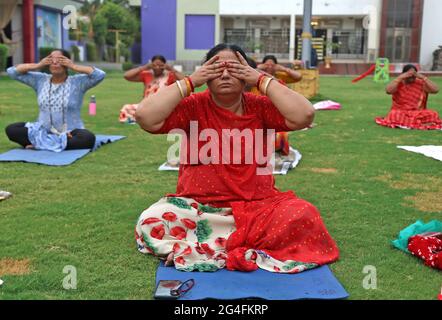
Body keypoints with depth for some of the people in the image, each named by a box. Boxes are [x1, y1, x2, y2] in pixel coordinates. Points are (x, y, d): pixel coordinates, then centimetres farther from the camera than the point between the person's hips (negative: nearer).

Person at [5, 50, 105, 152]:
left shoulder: (77, 82, -3)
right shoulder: (40, 80, 7)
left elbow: (100, 75, -18)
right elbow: (12, 72, 7)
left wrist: (74, 66, -14)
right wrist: (38, 65, -3)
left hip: (70, 132, -3)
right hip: (43, 131, 4)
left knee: (89, 138, -36)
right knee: (11, 129, -17)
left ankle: (40, 144, -26)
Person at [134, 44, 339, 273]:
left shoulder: (261, 107, 2)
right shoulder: (193, 107, -2)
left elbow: (304, 116, -14)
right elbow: (145, 117, -16)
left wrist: (262, 80, -11)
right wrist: (190, 81, -13)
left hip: (258, 207, 1)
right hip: (198, 207, -1)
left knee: (304, 215, -27)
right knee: (150, 222, -27)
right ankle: (247, 250, -19)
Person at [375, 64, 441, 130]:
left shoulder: (421, 84, 2)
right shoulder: (398, 83, -1)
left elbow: (435, 90, -11)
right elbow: (388, 91, -21)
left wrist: (423, 77, -13)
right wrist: (400, 78, -19)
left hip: (418, 113, 1)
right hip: (401, 112, -1)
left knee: (433, 114, -25)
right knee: (394, 115, -35)